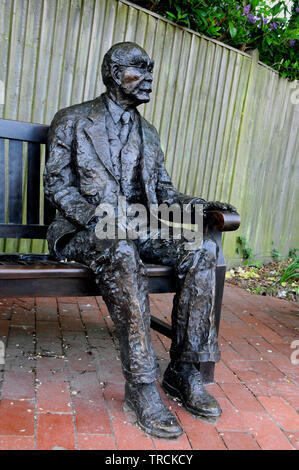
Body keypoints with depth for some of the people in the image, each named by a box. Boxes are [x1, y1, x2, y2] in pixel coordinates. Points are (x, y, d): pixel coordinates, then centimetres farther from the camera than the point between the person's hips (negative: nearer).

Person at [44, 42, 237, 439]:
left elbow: (162, 189, 20)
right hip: (85, 229, -4)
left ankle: (184, 370, -15)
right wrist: (87, 210, -21)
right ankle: (141, 384, -30)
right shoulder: (72, 120, 7)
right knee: (122, 252, -40)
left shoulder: (148, 133, 22)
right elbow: (56, 183, 1)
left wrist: (202, 207, 0)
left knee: (203, 249, -22)